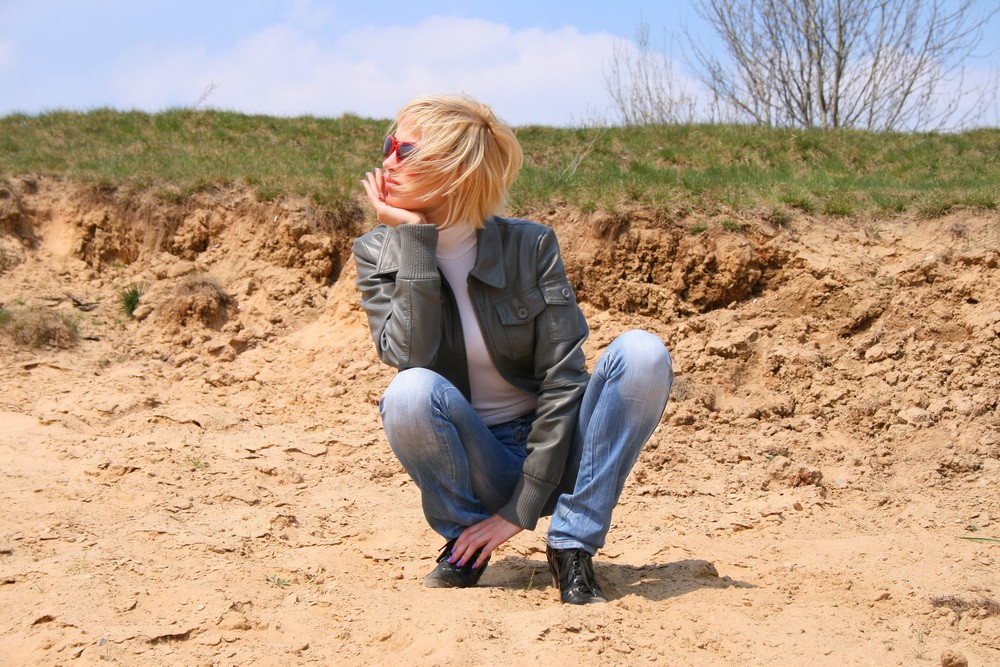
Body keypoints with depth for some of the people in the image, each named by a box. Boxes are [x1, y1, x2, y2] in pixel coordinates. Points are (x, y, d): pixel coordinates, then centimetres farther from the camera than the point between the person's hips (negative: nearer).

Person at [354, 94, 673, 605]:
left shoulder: (530, 246, -11)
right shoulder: (378, 254, -6)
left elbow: (564, 379, -14)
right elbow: (409, 356, -23)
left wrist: (521, 509, -18)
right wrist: (414, 238, -25)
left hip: (549, 452, 0)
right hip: (473, 467, 0)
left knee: (642, 353, -25)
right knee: (411, 392, -32)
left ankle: (572, 544, -15)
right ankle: (464, 536, -5)